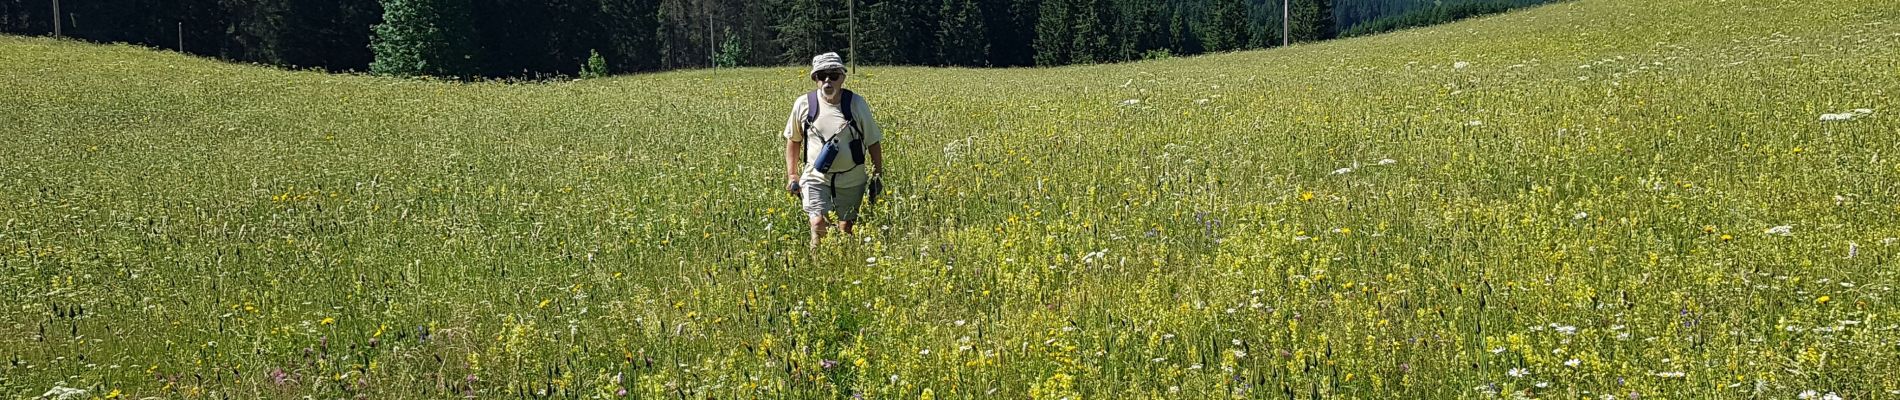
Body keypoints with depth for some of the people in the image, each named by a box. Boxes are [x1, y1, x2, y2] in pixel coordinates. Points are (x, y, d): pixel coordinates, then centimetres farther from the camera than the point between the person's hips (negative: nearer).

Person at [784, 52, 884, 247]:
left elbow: (873, 142, 4)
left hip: (851, 180, 1)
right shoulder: (803, 104, -5)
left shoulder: (857, 104, -6)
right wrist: (791, 174, 6)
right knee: (819, 224, -19)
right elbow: (793, 140, 10)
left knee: (847, 229, 7)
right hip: (816, 178, -1)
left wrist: (878, 175, 3)